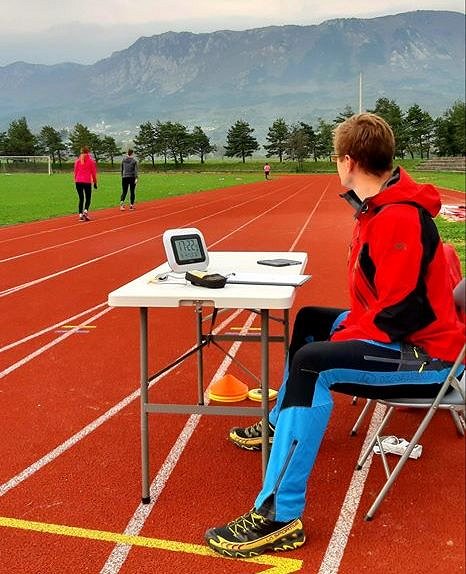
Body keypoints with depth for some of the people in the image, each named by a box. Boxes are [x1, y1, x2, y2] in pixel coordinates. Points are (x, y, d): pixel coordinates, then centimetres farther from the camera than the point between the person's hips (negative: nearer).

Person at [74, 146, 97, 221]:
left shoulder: (77, 160, 7)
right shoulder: (91, 161, -1)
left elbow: (75, 172, 10)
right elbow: (94, 172, 2)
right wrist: (95, 182, 10)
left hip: (78, 182, 3)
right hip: (87, 182, -3)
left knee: (81, 199, 10)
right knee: (88, 198, 9)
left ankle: (80, 215, 3)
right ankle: (85, 211, -15)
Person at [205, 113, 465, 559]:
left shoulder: (399, 219, -26)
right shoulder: (380, 207, 6)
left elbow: (398, 313, -28)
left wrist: (340, 340, -19)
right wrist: (350, 326, 2)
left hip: (423, 354, -11)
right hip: (392, 331, 11)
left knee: (313, 363, -30)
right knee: (309, 321, 25)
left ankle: (279, 517, -25)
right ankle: (282, 424, 43)